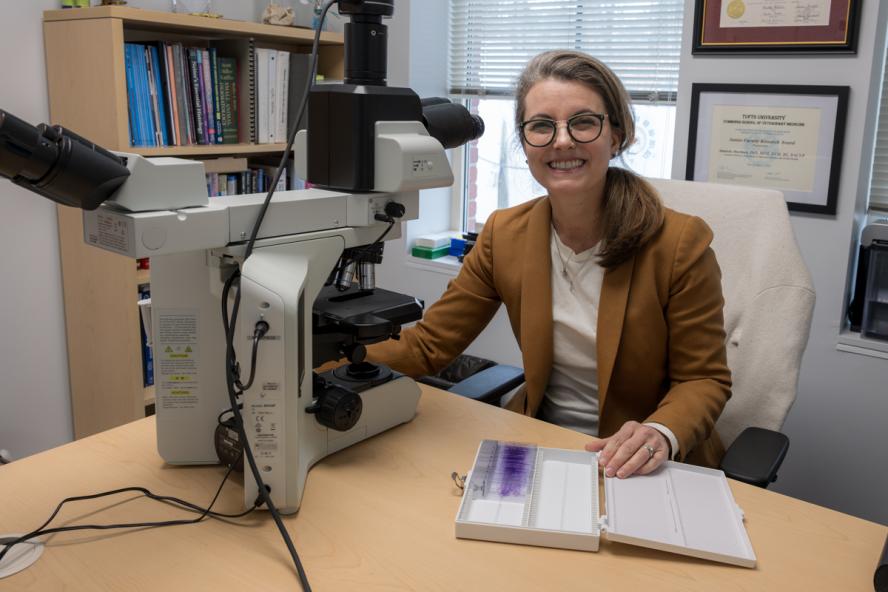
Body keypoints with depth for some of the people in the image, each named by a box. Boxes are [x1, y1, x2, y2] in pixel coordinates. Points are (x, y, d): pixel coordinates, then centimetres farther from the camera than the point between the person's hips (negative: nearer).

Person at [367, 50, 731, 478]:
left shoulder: (680, 243, -14)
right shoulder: (504, 234, -4)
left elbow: (704, 379, -7)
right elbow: (426, 346, -3)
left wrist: (662, 434, -29)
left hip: (647, 470, -3)